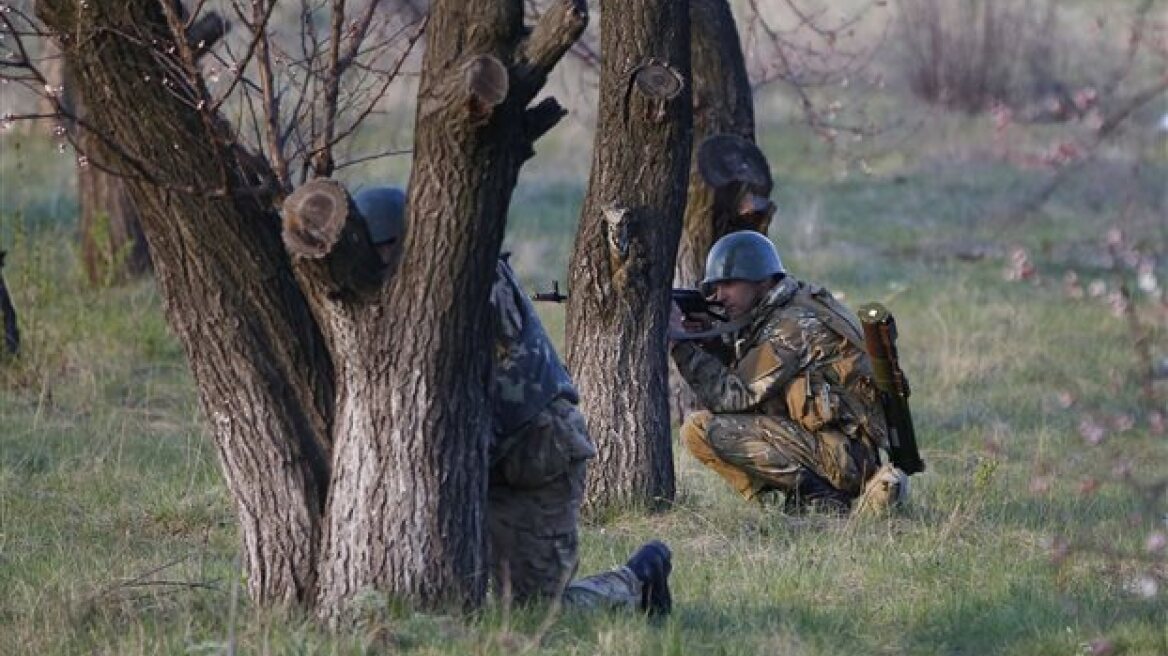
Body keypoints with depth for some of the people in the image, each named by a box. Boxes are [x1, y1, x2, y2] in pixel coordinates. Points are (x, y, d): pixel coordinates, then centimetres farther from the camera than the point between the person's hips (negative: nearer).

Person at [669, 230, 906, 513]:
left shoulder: (791, 325, -15)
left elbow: (733, 396, -15)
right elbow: (746, 377, 20)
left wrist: (680, 342, -10)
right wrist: (710, 339, 4)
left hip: (842, 453, -10)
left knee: (700, 429, -14)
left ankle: (812, 493, -13)